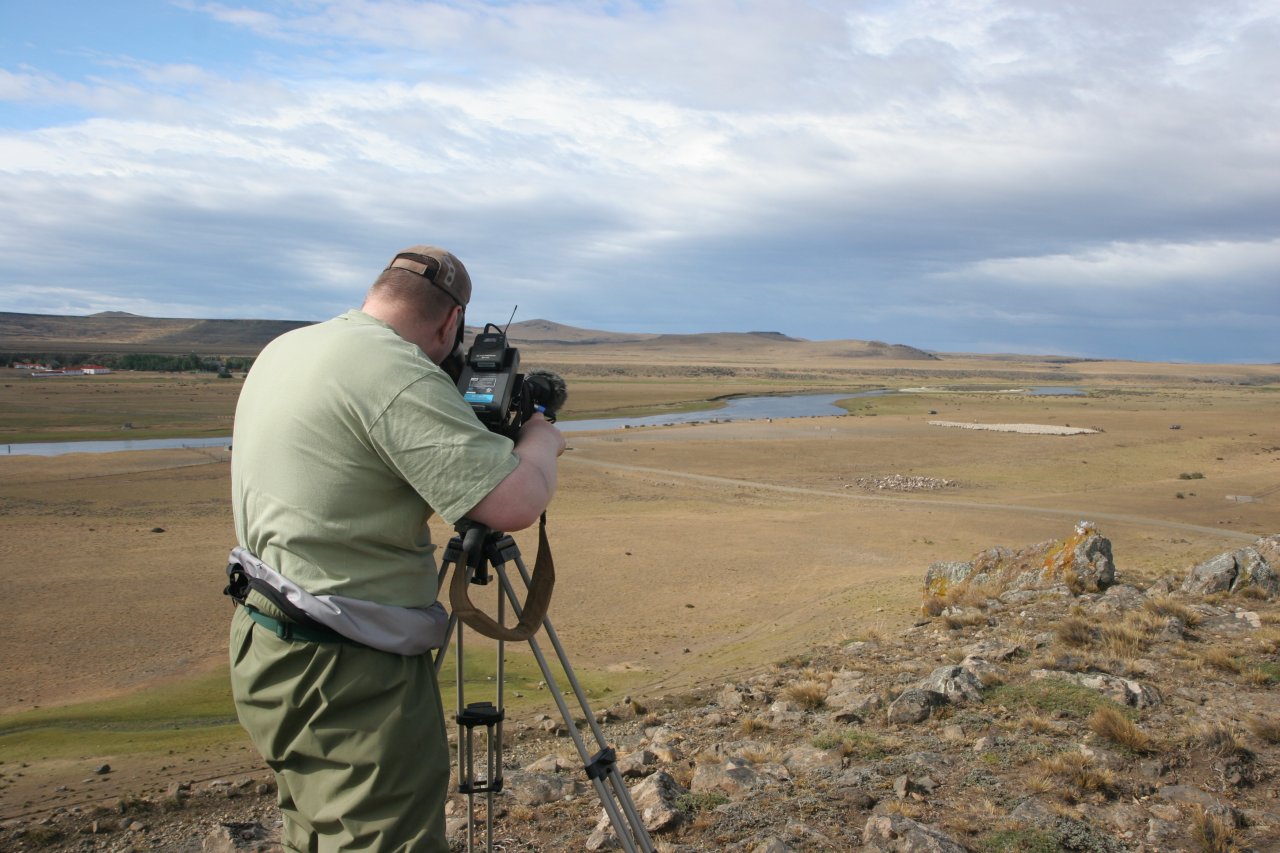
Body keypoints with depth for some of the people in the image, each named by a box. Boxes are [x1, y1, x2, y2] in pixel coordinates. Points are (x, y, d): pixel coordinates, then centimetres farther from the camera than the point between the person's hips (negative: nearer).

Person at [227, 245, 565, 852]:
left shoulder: (282, 350, 8)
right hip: (345, 674, -10)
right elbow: (517, 502, -25)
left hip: (267, 648, 10)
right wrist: (541, 437, -4)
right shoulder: (398, 373, -22)